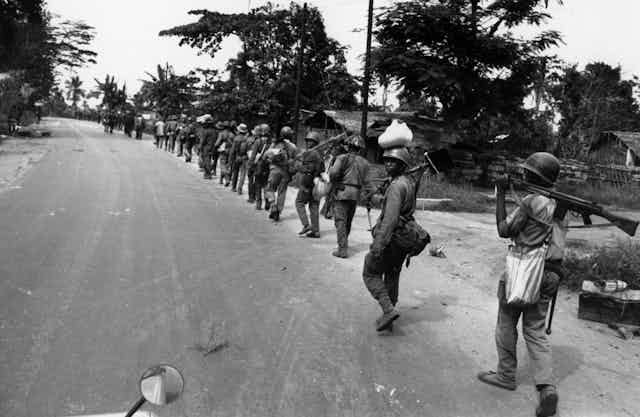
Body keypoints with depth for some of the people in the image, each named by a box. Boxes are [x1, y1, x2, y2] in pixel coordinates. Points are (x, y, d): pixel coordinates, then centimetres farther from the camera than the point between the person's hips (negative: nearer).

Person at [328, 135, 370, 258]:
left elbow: (334, 173, -17)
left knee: (340, 220, -4)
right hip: (355, 194, 5)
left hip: (342, 192, -5)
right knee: (348, 220, 18)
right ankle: (344, 243, 34)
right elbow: (365, 182, 7)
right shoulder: (364, 162, 10)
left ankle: (343, 249, -10)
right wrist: (368, 196, 11)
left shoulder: (343, 158, -5)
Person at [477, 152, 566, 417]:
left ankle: (506, 375, 22)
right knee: (536, 330, 11)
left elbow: (504, 230, -10)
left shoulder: (531, 201, -14)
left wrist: (500, 195, -6)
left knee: (506, 324, 11)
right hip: (549, 274, 7)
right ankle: (546, 387, 0)